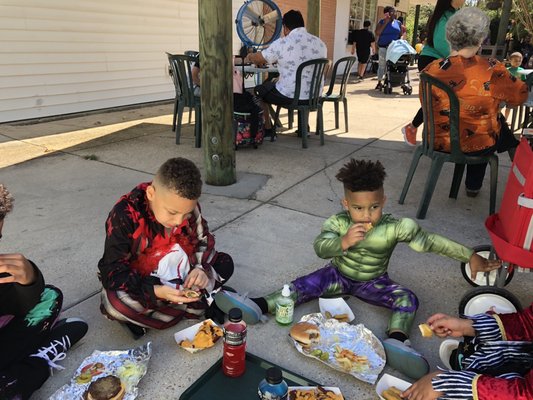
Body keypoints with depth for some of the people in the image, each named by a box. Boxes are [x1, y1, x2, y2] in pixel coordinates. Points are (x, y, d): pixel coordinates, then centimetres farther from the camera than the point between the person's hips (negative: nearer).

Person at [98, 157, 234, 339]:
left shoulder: (187, 206, -15)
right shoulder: (124, 216, -27)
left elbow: (204, 240, -2)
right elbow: (114, 272, -26)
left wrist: (202, 268, -24)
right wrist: (156, 291, -41)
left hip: (178, 275, 5)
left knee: (224, 263, -9)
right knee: (115, 302, -35)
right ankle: (196, 305, -19)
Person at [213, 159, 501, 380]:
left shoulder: (395, 227, -21)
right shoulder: (337, 223, -19)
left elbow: (431, 242, -15)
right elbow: (320, 248, -33)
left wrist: (471, 257, -14)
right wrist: (343, 242, -53)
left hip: (373, 282, 0)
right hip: (338, 275, 0)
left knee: (407, 298, -23)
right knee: (308, 284, -20)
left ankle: (396, 340, -47)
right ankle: (258, 306, -27)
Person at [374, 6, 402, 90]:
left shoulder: (398, 23, 11)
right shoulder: (382, 21, 3)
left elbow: (401, 34, 15)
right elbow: (377, 33, -11)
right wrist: (386, 22, -12)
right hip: (383, 47, -2)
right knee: (382, 65, -1)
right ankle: (379, 82, 7)